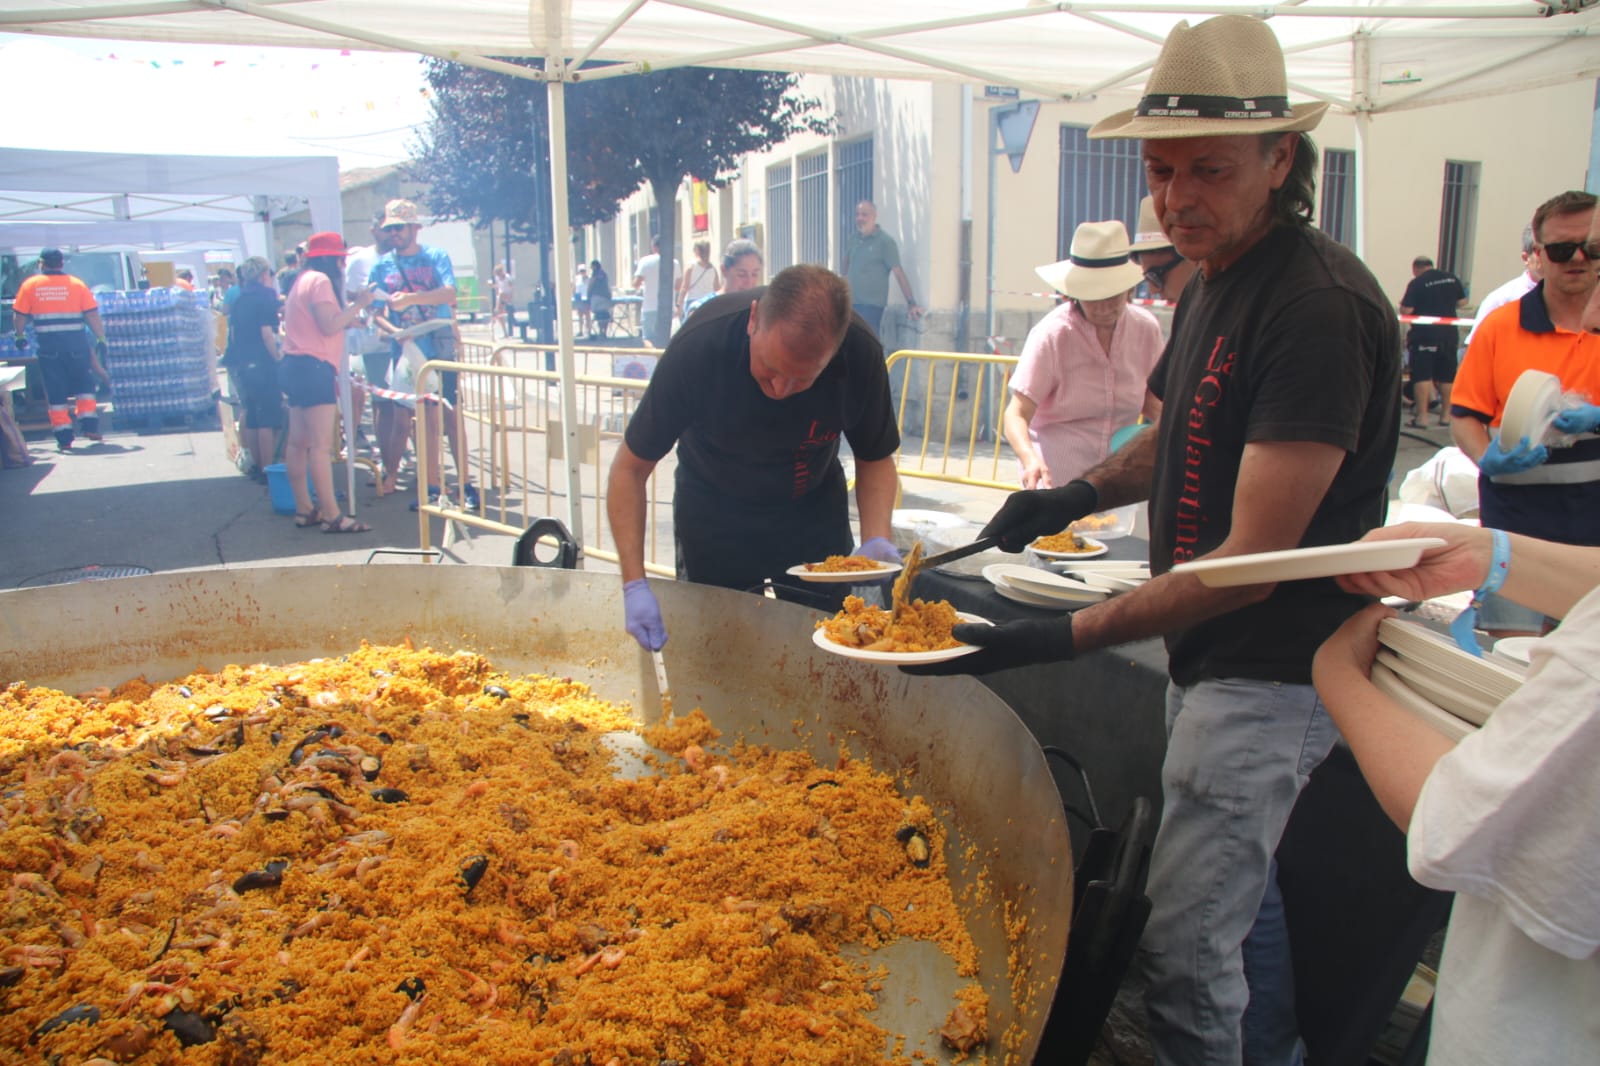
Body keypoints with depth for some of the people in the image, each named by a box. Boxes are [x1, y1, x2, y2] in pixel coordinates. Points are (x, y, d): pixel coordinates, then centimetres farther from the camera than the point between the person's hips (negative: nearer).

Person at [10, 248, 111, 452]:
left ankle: (64, 437, 4)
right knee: (84, 384, 16)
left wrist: (20, 337, 18)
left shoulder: (30, 285, 3)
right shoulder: (76, 284, 2)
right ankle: (89, 425, 5)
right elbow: (93, 315, -3)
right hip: (76, 345, 0)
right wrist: (101, 339, 2)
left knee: (55, 391, 6)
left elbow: (19, 316, 4)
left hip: (48, 347, 0)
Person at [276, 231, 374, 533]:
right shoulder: (320, 280, -10)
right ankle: (331, 516, -14)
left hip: (297, 365, 11)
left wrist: (350, 315, 19)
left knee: (298, 441, 10)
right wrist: (358, 304, -9)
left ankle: (304, 509, 15)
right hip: (314, 366, -11)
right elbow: (329, 326, -17)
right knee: (321, 444, -13)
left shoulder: (303, 280, 21)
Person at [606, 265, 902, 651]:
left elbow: (875, 460, -8)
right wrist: (634, 583, -29)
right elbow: (630, 469, -21)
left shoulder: (861, 354, -26)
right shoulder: (698, 347, -31)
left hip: (814, 510, 1)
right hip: (712, 514, -1)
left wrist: (876, 539, -26)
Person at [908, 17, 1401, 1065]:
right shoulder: (1212, 284, 7)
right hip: (1211, 654, 10)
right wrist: (1076, 494, 5)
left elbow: (1252, 561, -28)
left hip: (1270, 673, -10)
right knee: (1238, 882, 26)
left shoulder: (1320, 306, -25)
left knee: (1184, 949, -4)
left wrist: (1056, 640, -31)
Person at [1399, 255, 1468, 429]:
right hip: (1449, 334, 5)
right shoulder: (1452, 278, 6)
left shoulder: (1416, 283, -10)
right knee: (1446, 375, 14)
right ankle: (1446, 414, 20)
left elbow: (1406, 310, -14)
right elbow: (1462, 302, 12)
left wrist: (1402, 304, 8)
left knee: (1422, 375, -3)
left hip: (1424, 334, -5)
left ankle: (1422, 416, -7)